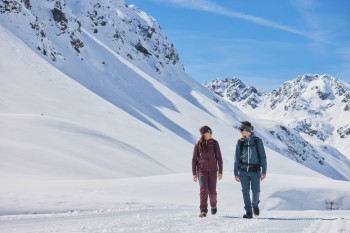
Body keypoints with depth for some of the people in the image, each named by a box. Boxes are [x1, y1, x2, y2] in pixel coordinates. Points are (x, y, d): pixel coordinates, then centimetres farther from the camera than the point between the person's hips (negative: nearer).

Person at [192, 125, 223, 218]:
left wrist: (220, 171, 1)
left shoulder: (214, 143, 2)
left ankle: (213, 205, 34)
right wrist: (194, 173, 1)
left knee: (212, 191, 3)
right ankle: (203, 211, -12)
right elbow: (194, 159, 5)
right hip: (202, 170, -1)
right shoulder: (198, 145, 0)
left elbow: (219, 158, 5)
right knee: (203, 189, -16)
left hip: (212, 170, 1)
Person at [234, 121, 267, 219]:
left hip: (255, 171, -2)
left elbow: (263, 157, 2)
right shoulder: (240, 142, 6)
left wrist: (264, 171, -4)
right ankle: (248, 212, 8)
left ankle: (255, 204, 28)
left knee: (256, 191, -3)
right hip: (243, 171, 2)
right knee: (245, 192, -1)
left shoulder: (257, 141, 0)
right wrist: (236, 173, 5)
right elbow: (237, 158, 9)